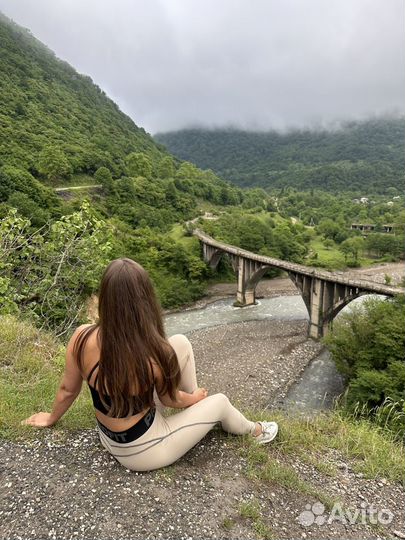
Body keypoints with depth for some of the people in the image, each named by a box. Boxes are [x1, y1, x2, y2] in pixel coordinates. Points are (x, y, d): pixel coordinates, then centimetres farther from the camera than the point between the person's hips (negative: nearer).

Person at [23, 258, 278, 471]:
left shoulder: (82, 337, -21)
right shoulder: (154, 355, -33)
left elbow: (68, 390, -4)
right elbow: (169, 399, -11)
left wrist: (51, 419, 18)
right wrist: (195, 398, 12)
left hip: (108, 435, 5)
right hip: (141, 451, -5)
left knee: (181, 342, 3)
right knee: (219, 402, 15)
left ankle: (193, 404, 27)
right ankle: (253, 430, 47)